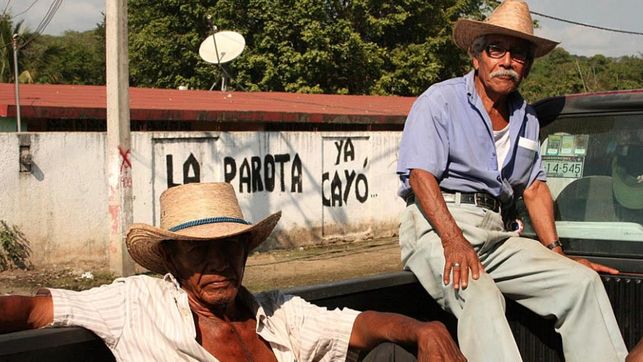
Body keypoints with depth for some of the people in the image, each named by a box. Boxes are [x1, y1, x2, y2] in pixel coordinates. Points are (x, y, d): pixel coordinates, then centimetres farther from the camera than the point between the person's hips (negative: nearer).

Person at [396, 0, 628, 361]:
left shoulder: (527, 119, 22)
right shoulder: (440, 101, 1)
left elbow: (534, 187, 21)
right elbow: (421, 175, -10)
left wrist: (555, 251, 6)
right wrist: (454, 241, -23)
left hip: (500, 233, 7)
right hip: (436, 226, -6)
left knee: (583, 281, -13)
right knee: (479, 295, -35)